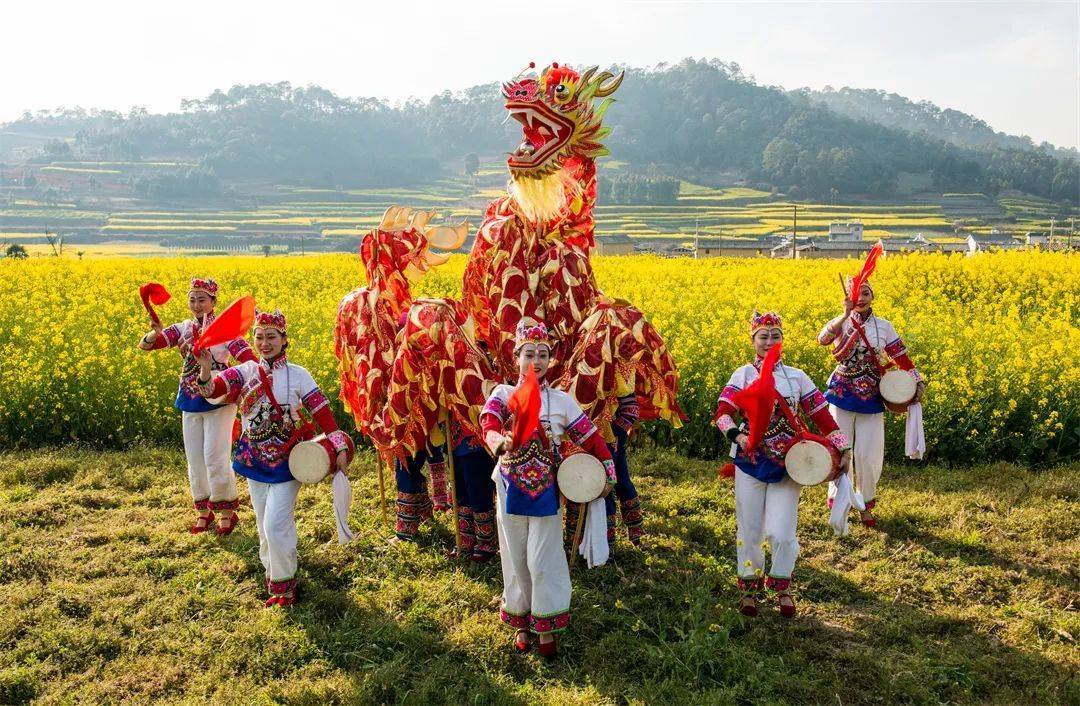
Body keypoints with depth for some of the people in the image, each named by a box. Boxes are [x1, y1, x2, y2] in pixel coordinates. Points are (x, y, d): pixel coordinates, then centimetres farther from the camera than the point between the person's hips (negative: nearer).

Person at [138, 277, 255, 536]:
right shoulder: (183, 328, 3)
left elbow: (249, 359, -17)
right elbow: (145, 345, -4)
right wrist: (155, 332, -26)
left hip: (218, 401, -5)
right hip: (190, 403, 5)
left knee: (215, 458, -7)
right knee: (194, 459, 11)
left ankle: (227, 509, 11)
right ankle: (203, 510, 27)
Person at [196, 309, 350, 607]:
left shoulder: (298, 375, -8)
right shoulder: (246, 372, -3)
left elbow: (322, 411, -10)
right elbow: (212, 390, -18)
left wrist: (340, 448, -17)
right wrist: (205, 369, -39)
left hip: (286, 462, -3)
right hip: (254, 461, 3)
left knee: (275, 525, -8)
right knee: (264, 525, 15)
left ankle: (283, 582, 13)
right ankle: (273, 568, 39)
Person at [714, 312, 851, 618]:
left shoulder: (796, 377, 3)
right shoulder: (743, 375, -1)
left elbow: (821, 414, 2)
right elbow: (722, 413, -13)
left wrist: (842, 449, -8)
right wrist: (736, 435, -33)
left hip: (788, 466, 0)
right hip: (750, 464, 0)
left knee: (780, 532, -4)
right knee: (749, 530, 7)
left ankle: (782, 586, 23)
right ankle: (749, 585, 29)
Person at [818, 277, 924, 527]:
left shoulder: (884, 326, 3)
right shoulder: (841, 323, -5)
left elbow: (901, 357, 8)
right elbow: (822, 339, -27)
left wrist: (918, 382, -3)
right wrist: (846, 314, -37)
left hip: (871, 399, 2)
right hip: (842, 396, -2)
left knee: (868, 456, 4)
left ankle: (866, 504, 24)